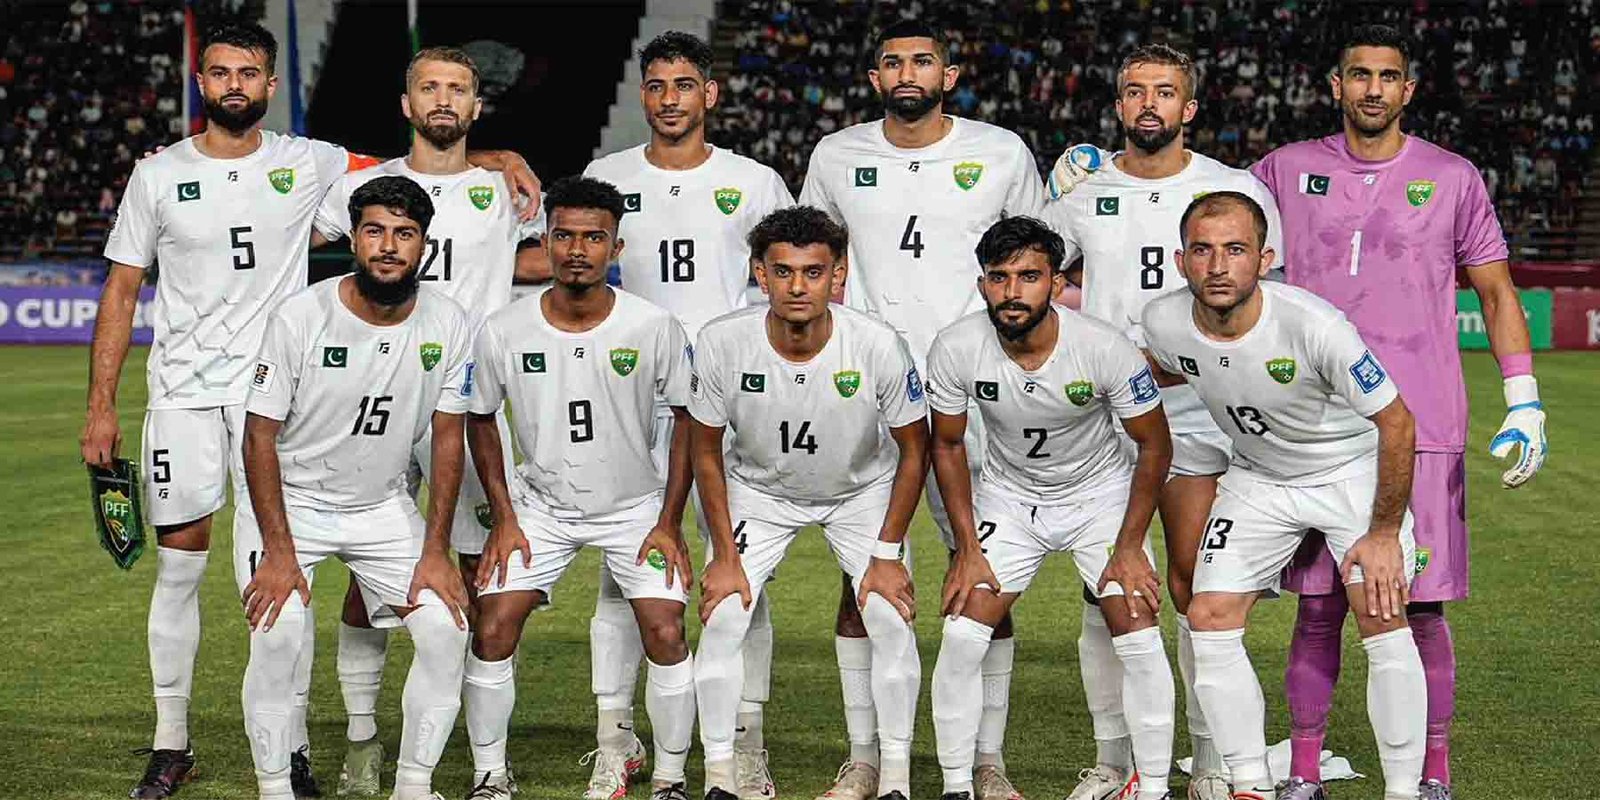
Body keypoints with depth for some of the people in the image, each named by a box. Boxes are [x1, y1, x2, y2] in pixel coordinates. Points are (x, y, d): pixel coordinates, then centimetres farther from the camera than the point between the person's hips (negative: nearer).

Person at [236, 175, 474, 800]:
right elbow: (262, 436, -15)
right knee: (277, 634, -24)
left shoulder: (448, 326, -11)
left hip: (382, 505, 3)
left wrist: (435, 552, -8)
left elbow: (448, 442, -3)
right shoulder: (300, 317, -20)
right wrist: (278, 552, -20)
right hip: (288, 499, -3)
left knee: (446, 628, -11)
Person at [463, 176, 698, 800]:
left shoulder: (654, 327, -16)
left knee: (666, 636, -12)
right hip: (540, 505, 1)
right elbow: (480, 420, 3)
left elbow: (688, 420, -4)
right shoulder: (503, 332, -14)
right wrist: (503, 518, -3)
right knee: (493, 630, -9)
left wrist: (669, 524, -7)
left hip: (635, 505, -1)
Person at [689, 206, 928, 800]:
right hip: (758, 488, 1)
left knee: (891, 617, -13)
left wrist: (886, 555, -14)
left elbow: (914, 449, -14)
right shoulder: (722, 343, -28)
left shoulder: (879, 346, -30)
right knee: (722, 617, -12)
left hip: (862, 489, -1)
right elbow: (706, 450, -11)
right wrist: (725, 555, -11)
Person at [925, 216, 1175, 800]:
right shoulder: (955, 349, -22)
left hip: (1100, 491, -1)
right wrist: (968, 550, -8)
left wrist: (1129, 547, -14)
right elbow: (947, 445, -5)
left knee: (1138, 635, -13)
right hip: (1008, 494, 1)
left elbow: (1154, 446, -13)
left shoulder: (1106, 349, -28)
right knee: (962, 635, -11)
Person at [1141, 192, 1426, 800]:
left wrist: (1384, 532, -17)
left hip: (1354, 469, -4)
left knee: (1381, 618, -18)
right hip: (1257, 477, 4)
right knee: (1209, 618, -8)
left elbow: (1397, 424, -21)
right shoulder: (1165, 323, -20)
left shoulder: (1314, 326, -34)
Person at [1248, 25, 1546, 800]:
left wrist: (1524, 403, 1)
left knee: (1421, 608, -1)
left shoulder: (1452, 178, 5)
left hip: (1422, 431, -1)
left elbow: (1497, 293, 9)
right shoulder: (1289, 170, 8)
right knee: (1318, 608, 3)